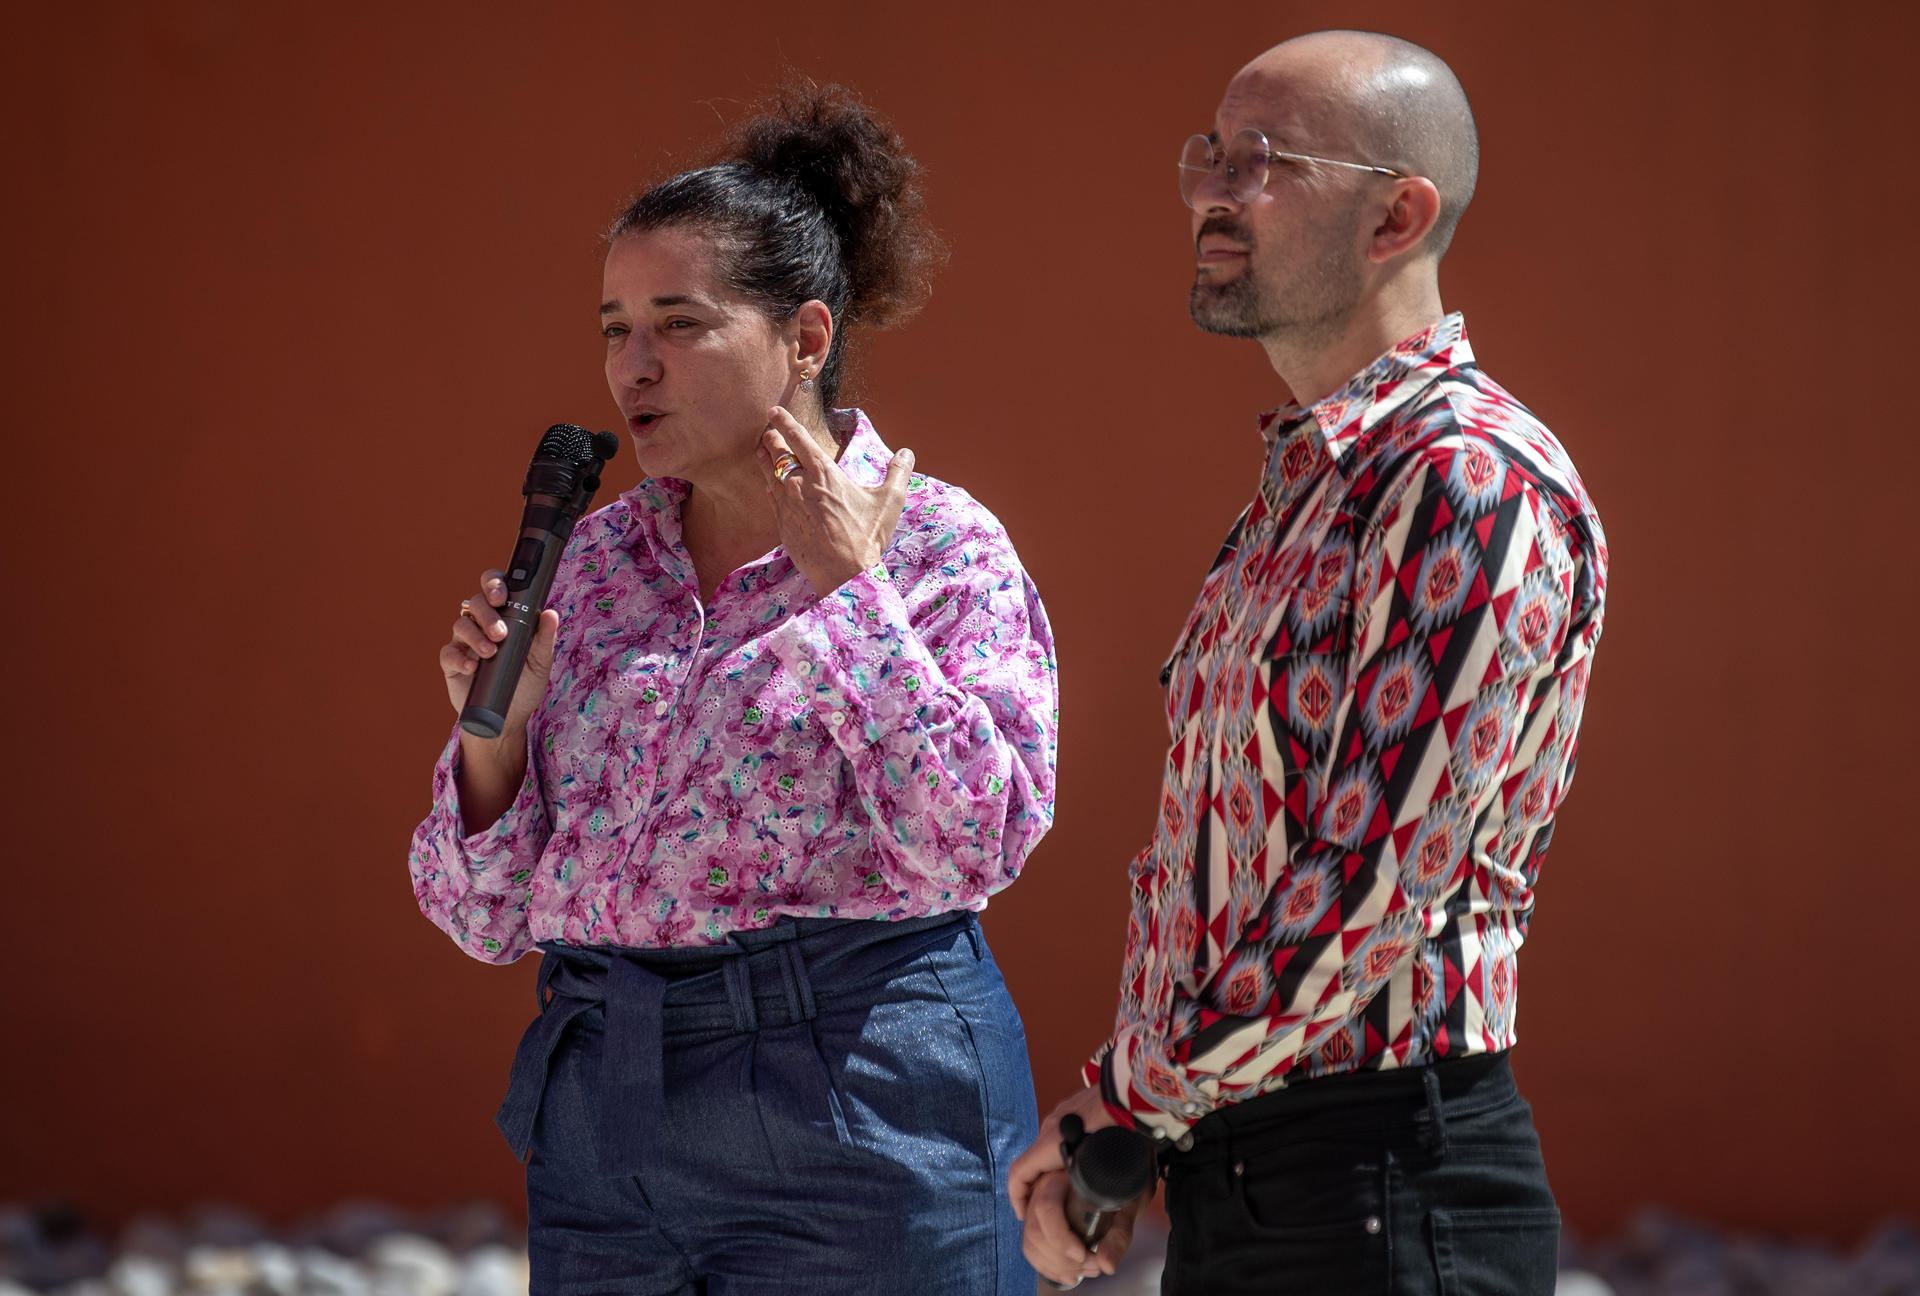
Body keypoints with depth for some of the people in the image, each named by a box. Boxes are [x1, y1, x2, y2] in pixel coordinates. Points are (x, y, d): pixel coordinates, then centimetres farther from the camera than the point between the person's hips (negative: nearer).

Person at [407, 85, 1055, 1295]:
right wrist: (494, 729, -6)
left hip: (852, 1115, -5)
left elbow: (972, 849, -19)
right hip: (603, 1118, 5)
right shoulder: (597, 559, 10)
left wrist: (846, 587, -15)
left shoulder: (942, 548, -3)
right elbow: (488, 915, 12)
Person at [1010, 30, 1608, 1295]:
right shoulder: (1300, 489, 17)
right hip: (1221, 1182, 9)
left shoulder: (1477, 484, -15)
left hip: (1383, 1190, -9)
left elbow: (1375, 893, -20)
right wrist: (1115, 1121, 7)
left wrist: (1131, 1096, -10)